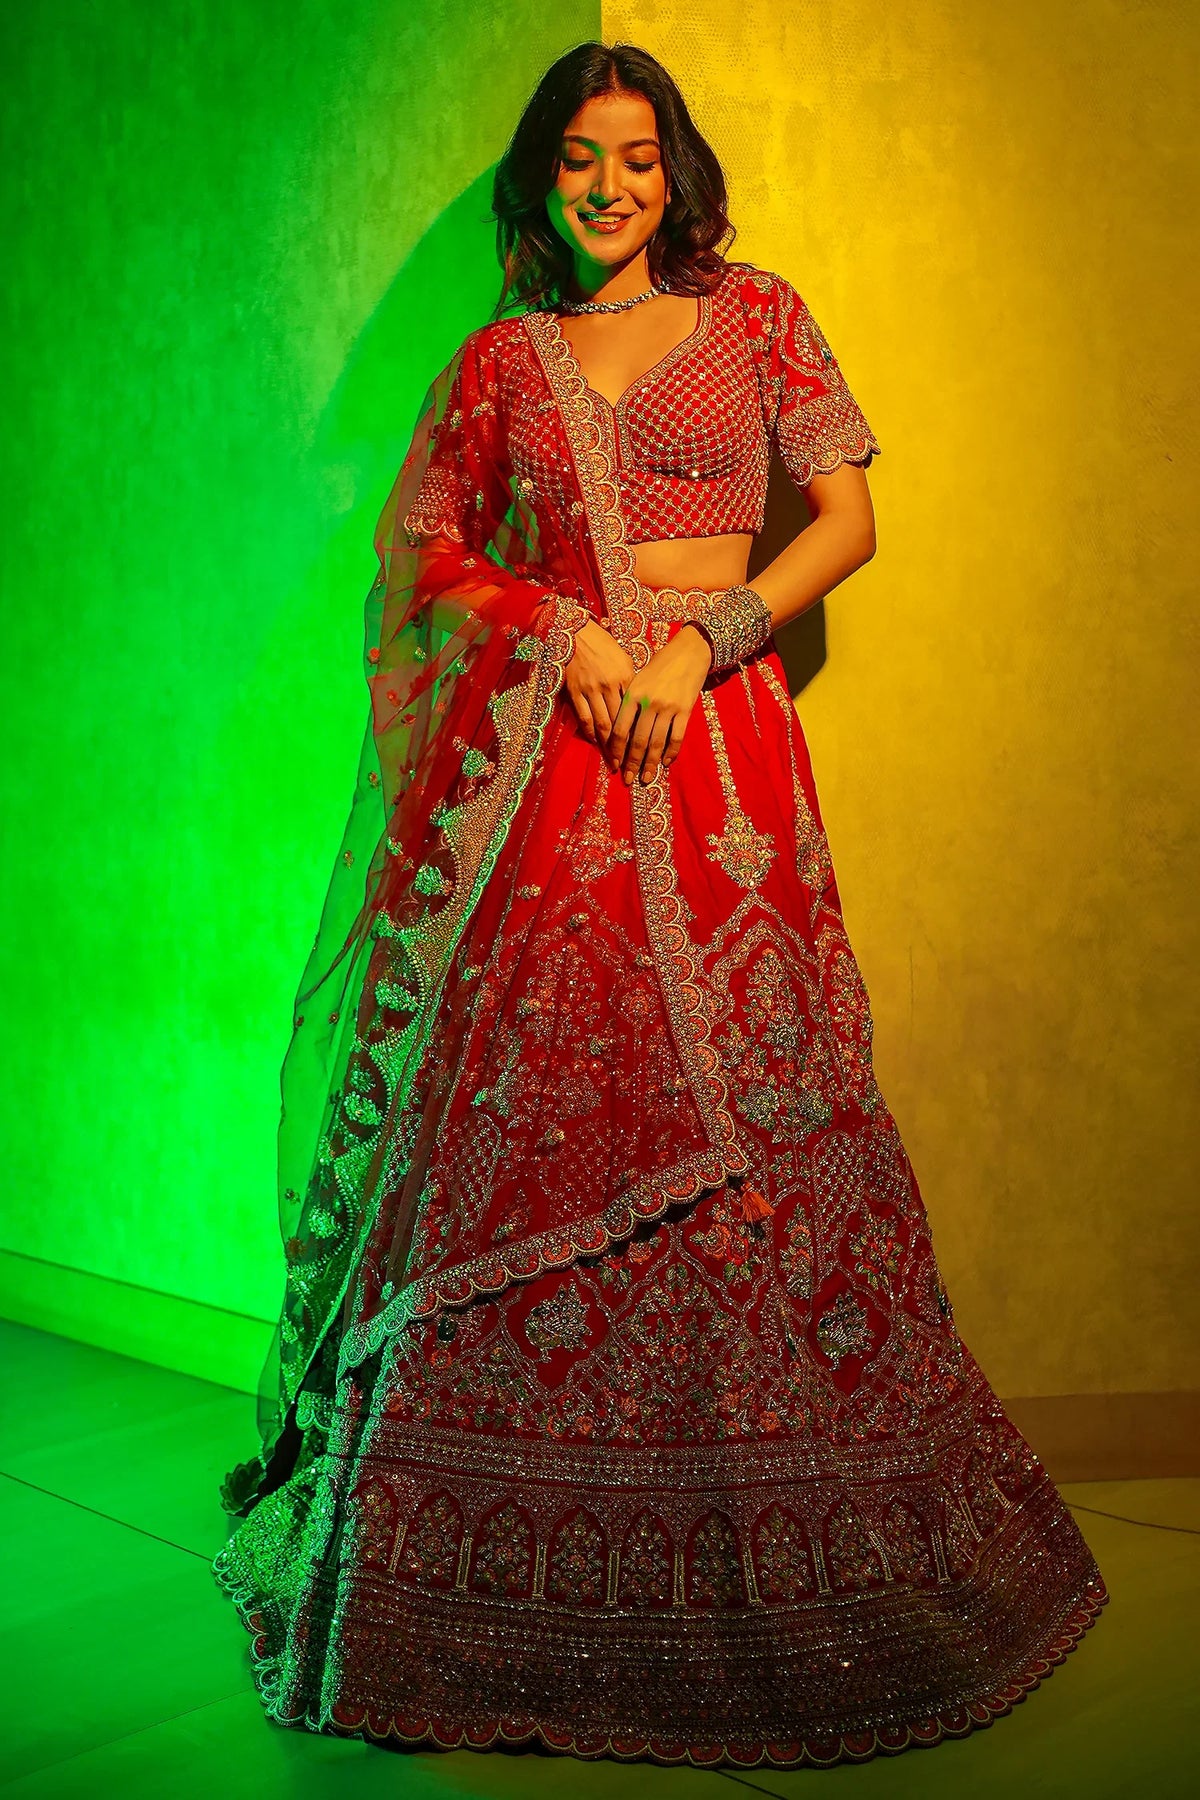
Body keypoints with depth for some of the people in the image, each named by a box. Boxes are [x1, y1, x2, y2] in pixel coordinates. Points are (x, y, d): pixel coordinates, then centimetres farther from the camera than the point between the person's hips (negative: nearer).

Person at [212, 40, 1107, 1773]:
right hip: (537, 758, 1)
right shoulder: (502, 358, 14)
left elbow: (849, 517, 4)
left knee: (737, 1119, -3)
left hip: (716, 746, -1)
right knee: (529, 1113, -2)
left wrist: (701, 639, -9)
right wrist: (559, 625, -5)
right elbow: (418, 544, 13)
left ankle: (775, 1558, 12)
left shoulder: (755, 313, 11)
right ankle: (526, 1558, 12)